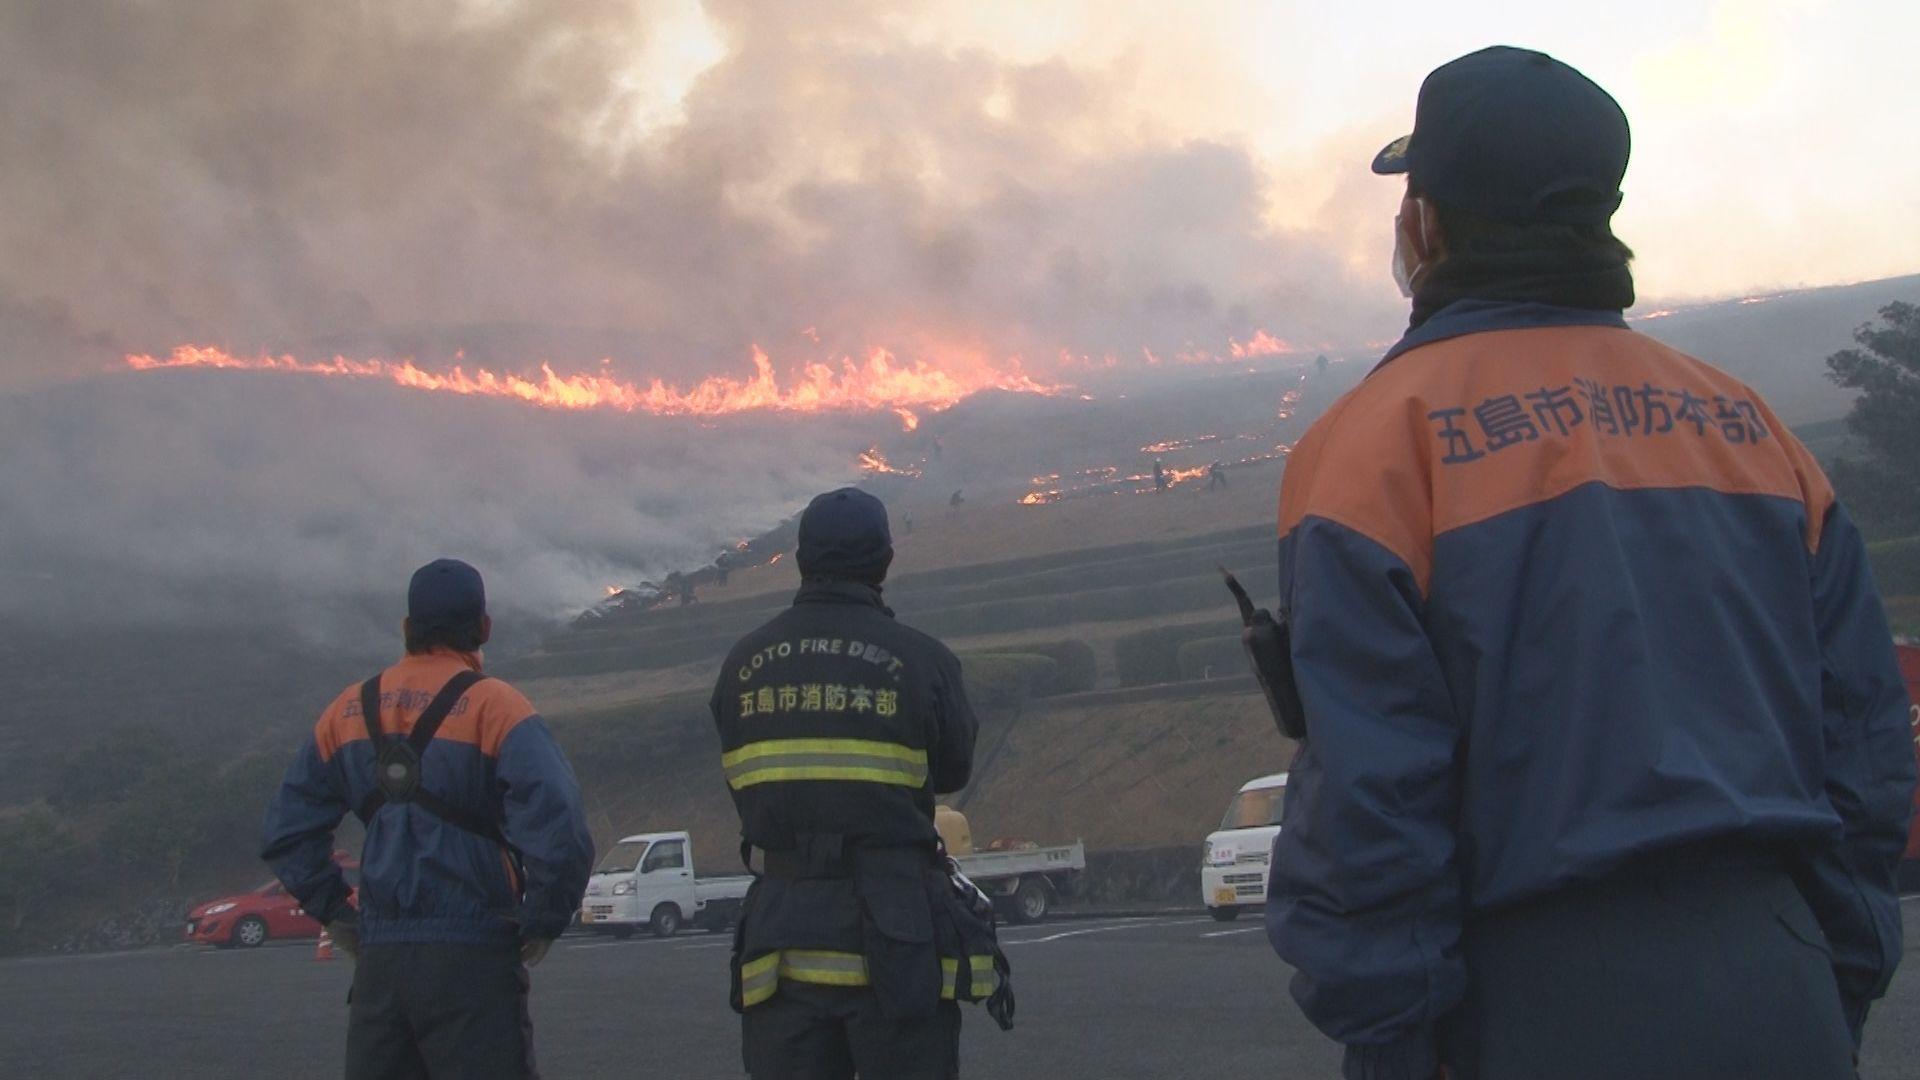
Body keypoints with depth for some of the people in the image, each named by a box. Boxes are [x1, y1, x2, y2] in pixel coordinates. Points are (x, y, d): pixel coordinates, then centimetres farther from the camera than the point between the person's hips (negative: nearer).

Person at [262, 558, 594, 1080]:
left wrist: (334, 914, 16)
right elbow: (559, 833, -19)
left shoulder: (350, 711, 10)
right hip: (470, 958, -5)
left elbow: (287, 831, 14)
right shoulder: (495, 708, -8)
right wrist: (542, 924, -6)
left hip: (378, 958, 5)